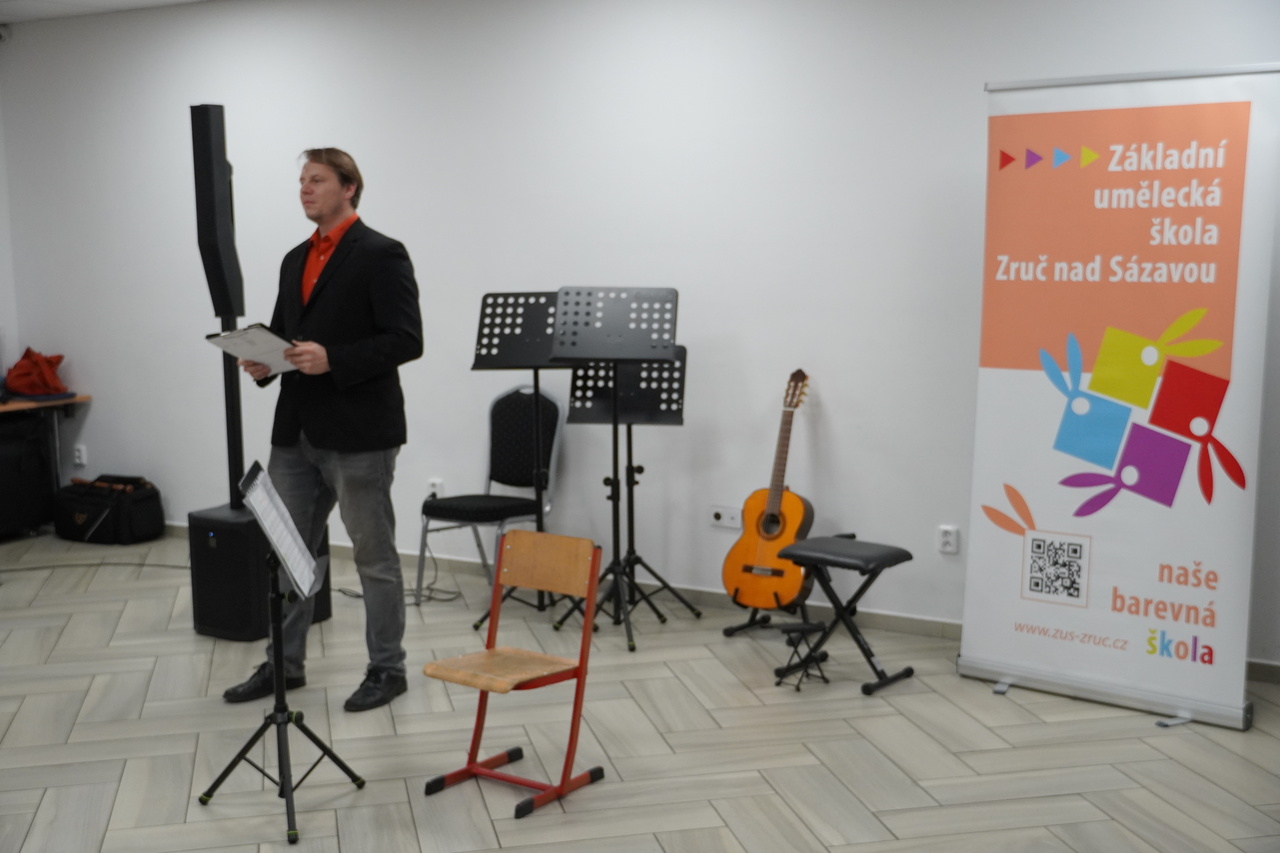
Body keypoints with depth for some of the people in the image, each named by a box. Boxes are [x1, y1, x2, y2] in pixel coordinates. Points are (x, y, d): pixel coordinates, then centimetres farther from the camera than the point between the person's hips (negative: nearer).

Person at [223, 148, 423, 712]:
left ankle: (387, 669, 18)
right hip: (296, 431, 8)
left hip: (358, 432, -8)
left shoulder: (381, 255, -8)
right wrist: (263, 361, 0)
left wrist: (332, 359, -24)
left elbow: (406, 340, -15)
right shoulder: (296, 260, 16)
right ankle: (285, 663, 28)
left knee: (374, 555, 5)